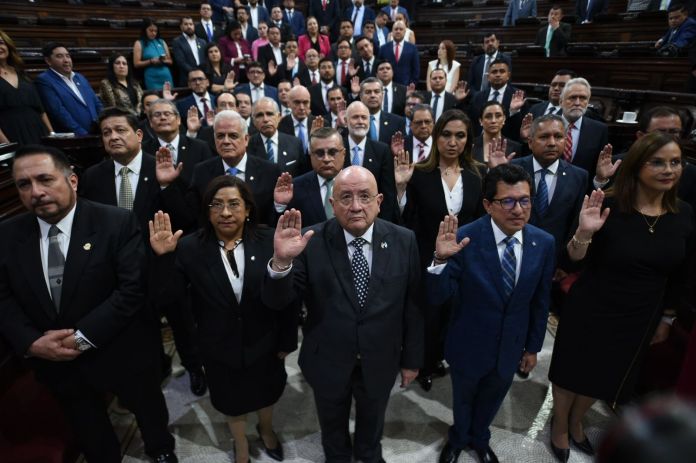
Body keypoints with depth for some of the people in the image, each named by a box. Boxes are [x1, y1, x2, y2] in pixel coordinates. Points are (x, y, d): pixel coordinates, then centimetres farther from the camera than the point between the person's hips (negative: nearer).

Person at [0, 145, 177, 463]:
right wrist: (31, 343, -16)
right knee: (88, 432, 27)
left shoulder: (117, 223, -18)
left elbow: (134, 287, -22)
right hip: (53, 362, 4)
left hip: (121, 354, -3)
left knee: (149, 410, 23)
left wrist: (83, 337, -25)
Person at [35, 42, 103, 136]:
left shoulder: (80, 78, 21)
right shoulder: (44, 80, 1)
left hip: (96, 134, 5)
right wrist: (82, 134, -17)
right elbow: (59, 112, -10)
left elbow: (97, 105, 20)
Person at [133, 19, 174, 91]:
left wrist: (164, 60, -8)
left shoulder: (162, 42, 14)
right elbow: (136, 64, -1)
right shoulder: (139, 43, 5)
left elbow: (170, 61, 14)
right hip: (152, 79, -3)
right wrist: (151, 61, -14)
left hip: (166, 77, 3)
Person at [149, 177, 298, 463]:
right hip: (220, 348, 0)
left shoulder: (269, 241, -19)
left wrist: (287, 340, -7)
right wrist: (164, 257, -32)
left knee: (266, 391, 28)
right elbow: (167, 297, -17)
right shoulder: (190, 248, -16)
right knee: (232, 398, 27)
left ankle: (266, 429, 63)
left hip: (263, 343, 0)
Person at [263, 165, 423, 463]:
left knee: (372, 419, 30)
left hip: (380, 362, 1)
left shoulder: (403, 241, -15)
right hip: (327, 362, -1)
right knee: (332, 424, 28)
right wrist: (281, 260, -42)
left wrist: (411, 358, 1)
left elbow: (412, 305, -6)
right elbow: (276, 301, -22)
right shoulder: (312, 242, -20)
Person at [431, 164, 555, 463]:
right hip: (469, 345, -3)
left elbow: (540, 301, -1)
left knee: (491, 400, 30)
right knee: (463, 398, 27)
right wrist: (441, 260, -44)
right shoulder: (464, 239, -27)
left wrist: (533, 347, 7)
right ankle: (458, 438, 60)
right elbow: (437, 298, -25)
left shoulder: (544, 243, -14)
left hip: (511, 347, 3)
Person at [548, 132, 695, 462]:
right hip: (590, 311, -4)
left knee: (605, 376, 24)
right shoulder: (608, 206, -20)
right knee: (573, 371, 15)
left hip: (639, 319, 5)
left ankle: (576, 422, 52)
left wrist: (666, 318, 12)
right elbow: (571, 261, -20)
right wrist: (584, 232, -40)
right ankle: (559, 426, 44)